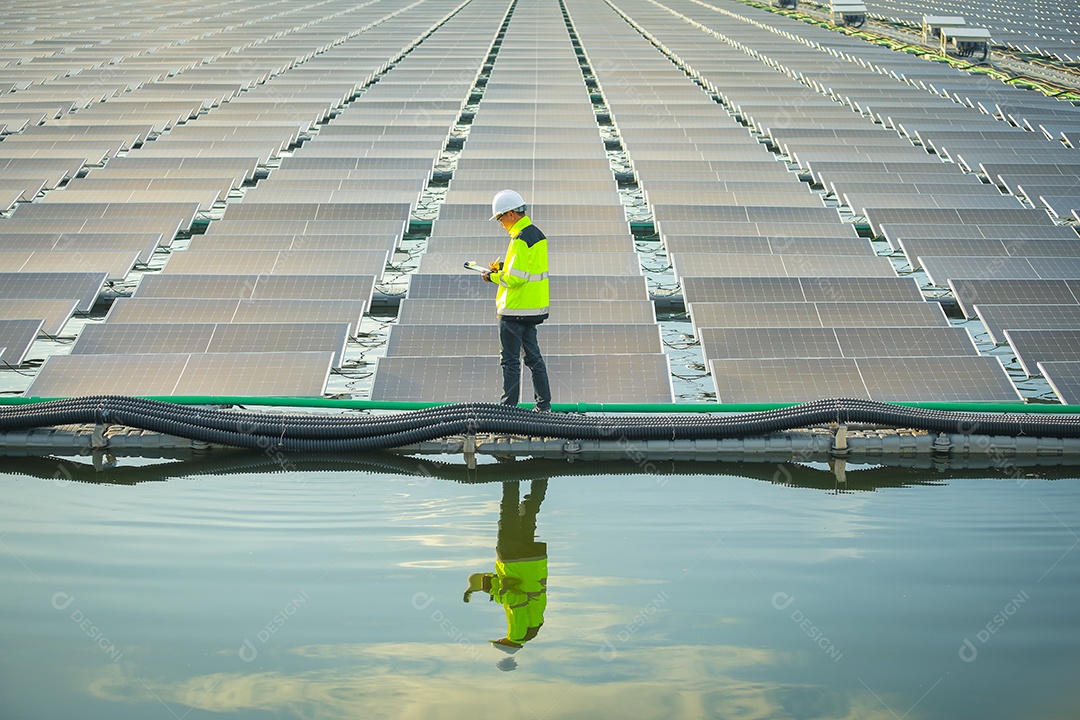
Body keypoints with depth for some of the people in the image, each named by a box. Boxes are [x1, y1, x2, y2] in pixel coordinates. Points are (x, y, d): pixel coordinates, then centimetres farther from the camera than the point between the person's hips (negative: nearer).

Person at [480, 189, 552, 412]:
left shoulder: (520, 239, -19)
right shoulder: (537, 234, 11)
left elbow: (515, 278, -23)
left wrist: (492, 276, -7)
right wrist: (504, 267, 9)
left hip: (515, 309, -9)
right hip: (534, 307, 10)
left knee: (510, 360, -2)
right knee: (533, 356, 15)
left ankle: (509, 406, 1)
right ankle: (544, 406, 18)